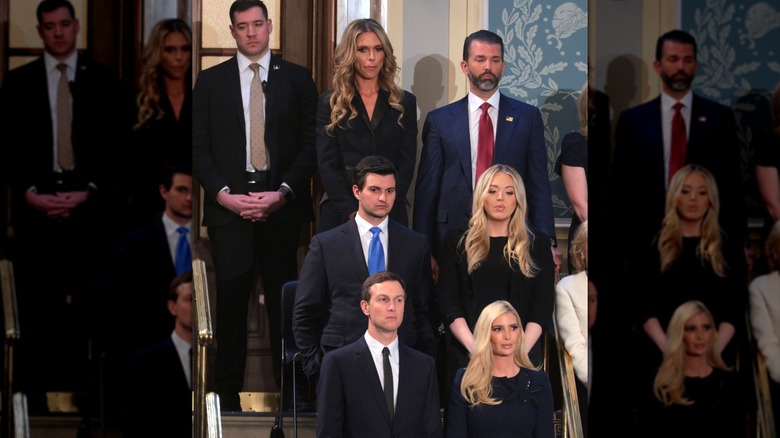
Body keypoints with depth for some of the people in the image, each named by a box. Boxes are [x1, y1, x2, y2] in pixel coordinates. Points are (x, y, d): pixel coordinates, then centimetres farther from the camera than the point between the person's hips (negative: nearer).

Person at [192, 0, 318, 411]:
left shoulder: (296, 79, 8)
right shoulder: (210, 81, 10)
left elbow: (311, 144, 4)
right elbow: (198, 147, 6)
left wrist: (284, 192, -8)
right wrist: (223, 194, -7)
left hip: (282, 206, 0)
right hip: (228, 204, 0)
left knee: (283, 300, 1)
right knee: (231, 300, 0)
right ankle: (227, 394, 5)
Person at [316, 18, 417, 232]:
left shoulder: (405, 103, 9)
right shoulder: (329, 103, 5)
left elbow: (406, 164, 3)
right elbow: (327, 165, -2)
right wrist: (353, 213, -15)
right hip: (341, 215, -1)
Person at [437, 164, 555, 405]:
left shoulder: (537, 245, 9)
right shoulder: (458, 243, 9)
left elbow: (542, 308, 3)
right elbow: (448, 304, 2)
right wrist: (474, 347, -12)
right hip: (468, 356, 0)